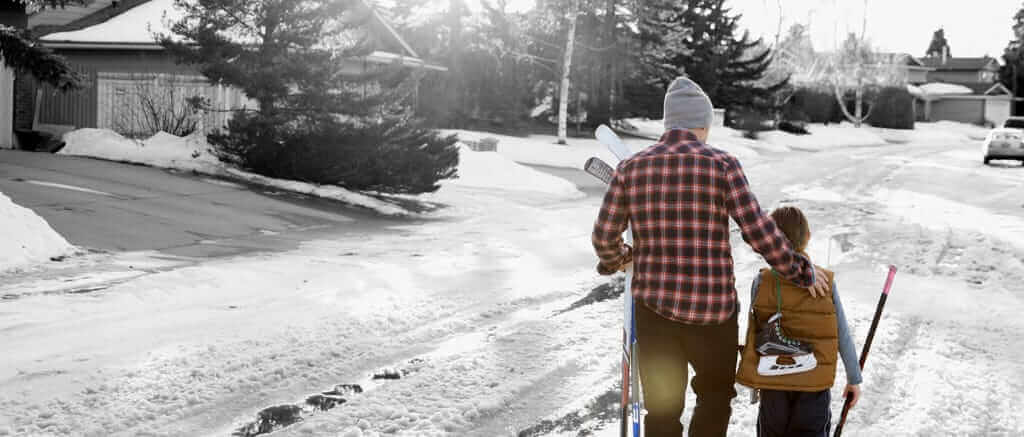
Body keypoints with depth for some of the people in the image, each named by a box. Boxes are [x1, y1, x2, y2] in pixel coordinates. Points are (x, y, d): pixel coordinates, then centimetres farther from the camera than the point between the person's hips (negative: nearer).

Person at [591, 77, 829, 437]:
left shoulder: (631, 168, 1)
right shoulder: (722, 166, -7)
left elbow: (604, 236, 3)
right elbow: (760, 233, -10)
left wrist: (616, 260, 25)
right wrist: (802, 273, 4)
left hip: (653, 306, 2)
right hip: (713, 307, -2)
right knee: (716, 397, 22)